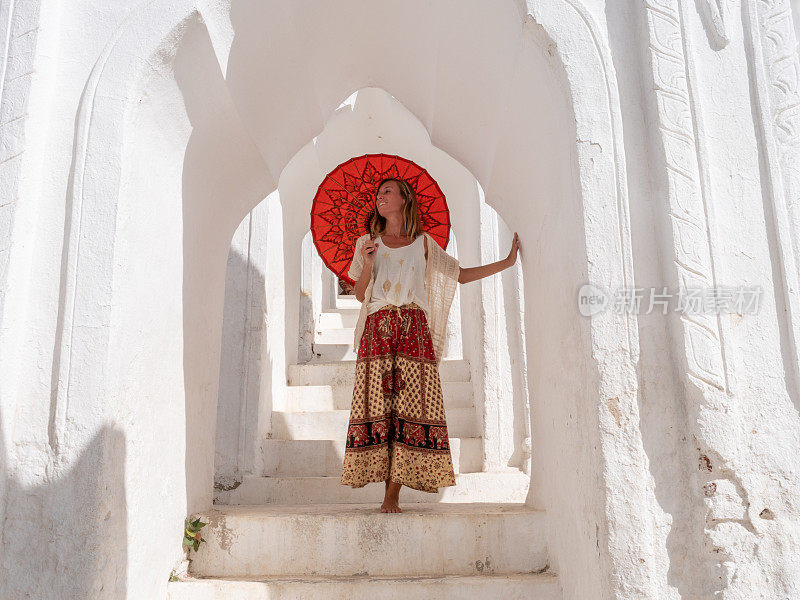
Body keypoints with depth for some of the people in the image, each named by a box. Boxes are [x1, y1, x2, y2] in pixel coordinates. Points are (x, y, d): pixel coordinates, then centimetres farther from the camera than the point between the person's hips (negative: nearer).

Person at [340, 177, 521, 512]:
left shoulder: (423, 243, 17)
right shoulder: (368, 243, 18)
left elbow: (462, 275, 19)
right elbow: (360, 294, 15)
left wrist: (507, 262, 15)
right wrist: (367, 265, -3)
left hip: (414, 329, 0)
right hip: (378, 328, 1)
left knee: (410, 404, -11)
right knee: (378, 404, -10)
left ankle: (393, 494, -7)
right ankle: (389, 494, -4)